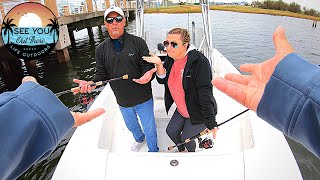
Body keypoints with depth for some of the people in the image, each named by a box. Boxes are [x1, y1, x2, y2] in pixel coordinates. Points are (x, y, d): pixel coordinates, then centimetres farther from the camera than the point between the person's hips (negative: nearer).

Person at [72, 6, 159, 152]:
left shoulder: (138, 42, -11)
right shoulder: (101, 49, -1)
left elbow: (148, 66, -12)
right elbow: (102, 75, 0)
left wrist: (147, 75, -36)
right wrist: (90, 84, -21)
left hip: (143, 99, -3)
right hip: (122, 101, 4)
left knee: (149, 129, 14)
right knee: (131, 126, 29)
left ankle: (153, 152, 44)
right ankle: (139, 139, 62)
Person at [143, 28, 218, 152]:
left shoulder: (199, 61, -27)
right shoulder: (171, 59, -3)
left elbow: (205, 94, -29)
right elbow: (162, 80, -3)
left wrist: (211, 124, -28)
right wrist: (159, 64, -22)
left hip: (199, 113, -7)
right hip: (181, 110, 7)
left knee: (186, 138, 7)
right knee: (171, 131, 19)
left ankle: (192, 152, 43)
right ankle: (181, 150, 50)